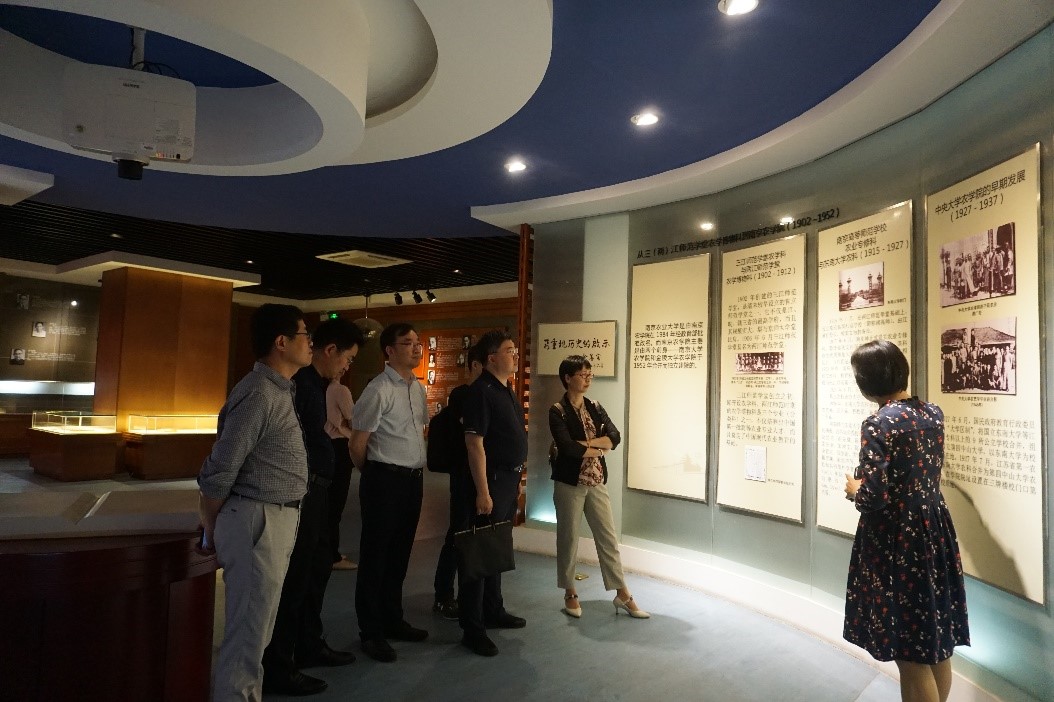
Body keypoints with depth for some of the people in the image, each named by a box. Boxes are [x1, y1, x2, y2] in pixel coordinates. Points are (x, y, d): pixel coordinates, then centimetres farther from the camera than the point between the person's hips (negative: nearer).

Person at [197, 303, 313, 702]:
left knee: (256, 628, 20)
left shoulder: (279, 390, 13)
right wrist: (211, 534, -3)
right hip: (257, 521, -9)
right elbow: (219, 471, -17)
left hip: (276, 521, 9)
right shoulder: (259, 393, -18)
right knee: (248, 632, 3)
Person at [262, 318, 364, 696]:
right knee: (294, 577, 0)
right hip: (301, 492, -11)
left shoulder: (315, 383, 13)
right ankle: (277, 668, 15)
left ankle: (309, 645, 38)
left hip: (315, 490, 11)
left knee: (318, 566, 21)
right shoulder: (299, 383, -18)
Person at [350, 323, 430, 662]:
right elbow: (357, 444, -10)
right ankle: (371, 632, 19)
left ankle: (393, 620, 34)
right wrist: (374, 477, 4)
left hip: (414, 478, 7)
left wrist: (415, 471, 17)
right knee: (376, 556, 6)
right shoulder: (379, 390, -15)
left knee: (400, 555, 18)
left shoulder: (418, 389, 9)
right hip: (385, 480, -7)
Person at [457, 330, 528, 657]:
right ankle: (472, 629, 8)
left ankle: (493, 611, 33)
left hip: (509, 480, 9)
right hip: (491, 480, -9)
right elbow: (474, 443, -21)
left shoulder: (506, 391, 13)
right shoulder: (481, 391, -16)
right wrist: (482, 492, -23)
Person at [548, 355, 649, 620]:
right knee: (568, 538, 7)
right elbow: (567, 447, -22)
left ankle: (622, 594, 17)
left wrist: (585, 442, -17)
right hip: (569, 483, -5)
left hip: (596, 482, 5)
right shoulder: (558, 411, -9)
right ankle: (570, 594, 22)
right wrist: (598, 449, -10)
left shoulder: (595, 408, 7)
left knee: (608, 537, 8)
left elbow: (615, 437, -5)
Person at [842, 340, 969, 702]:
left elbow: (873, 498, -24)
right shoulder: (933, 413, 2)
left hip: (896, 543, -8)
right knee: (936, 640, 20)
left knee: (910, 653, 6)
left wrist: (853, 490, -3)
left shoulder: (879, 424, -21)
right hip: (934, 533, 8)